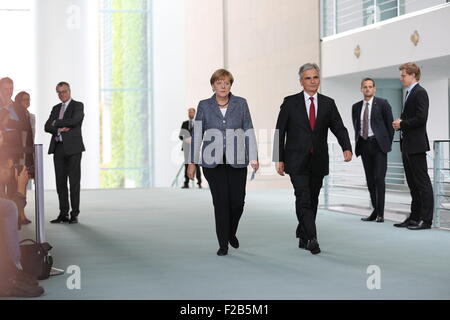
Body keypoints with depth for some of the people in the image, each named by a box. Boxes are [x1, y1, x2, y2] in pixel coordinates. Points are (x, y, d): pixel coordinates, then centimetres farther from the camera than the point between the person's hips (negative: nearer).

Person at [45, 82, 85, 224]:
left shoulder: (78, 105, 2)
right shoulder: (56, 108, 19)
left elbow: (74, 120, -16)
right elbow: (47, 127, 10)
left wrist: (56, 123, -4)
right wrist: (60, 129, -10)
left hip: (73, 148, -5)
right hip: (58, 147, 6)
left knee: (74, 181, -4)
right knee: (60, 182, 5)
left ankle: (74, 214, -1)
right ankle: (63, 214, 10)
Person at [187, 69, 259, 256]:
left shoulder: (241, 104, 3)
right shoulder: (204, 106, 3)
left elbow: (249, 131, 2)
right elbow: (197, 134, 2)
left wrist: (253, 158, -6)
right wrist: (192, 162, -2)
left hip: (237, 161, 1)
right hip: (213, 162, -1)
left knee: (238, 201, -1)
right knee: (221, 201, -4)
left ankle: (231, 232, 29)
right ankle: (223, 244, 6)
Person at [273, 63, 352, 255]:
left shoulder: (328, 104, 7)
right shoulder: (290, 102, 0)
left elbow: (339, 128, 0)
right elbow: (280, 132, 1)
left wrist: (347, 148, -19)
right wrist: (279, 159, -5)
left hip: (319, 161, 3)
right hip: (297, 161, -3)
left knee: (313, 201, 10)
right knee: (303, 200, -14)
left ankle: (303, 237, 24)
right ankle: (312, 239, -17)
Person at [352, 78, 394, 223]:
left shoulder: (382, 103, -1)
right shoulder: (356, 107, 12)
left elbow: (390, 124, 1)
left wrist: (388, 144, -1)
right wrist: (358, 143, 12)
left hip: (378, 144, -4)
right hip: (364, 145, 5)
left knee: (379, 178, -9)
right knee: (370, 179, 6)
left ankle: (380, 213, -6)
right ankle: (375, 210, 13)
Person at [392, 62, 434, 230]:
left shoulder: (420, 92, -12)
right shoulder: (409, 93, 18)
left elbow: (421, 118, -21)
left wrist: (402, 124, -12)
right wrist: (400, 123, 4)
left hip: (416, 145, -10)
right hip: (407, 145, 10)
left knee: (422, 182, -6)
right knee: (412, 183, 13)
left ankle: (426, 219, -4)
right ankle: (415, 217, 19)